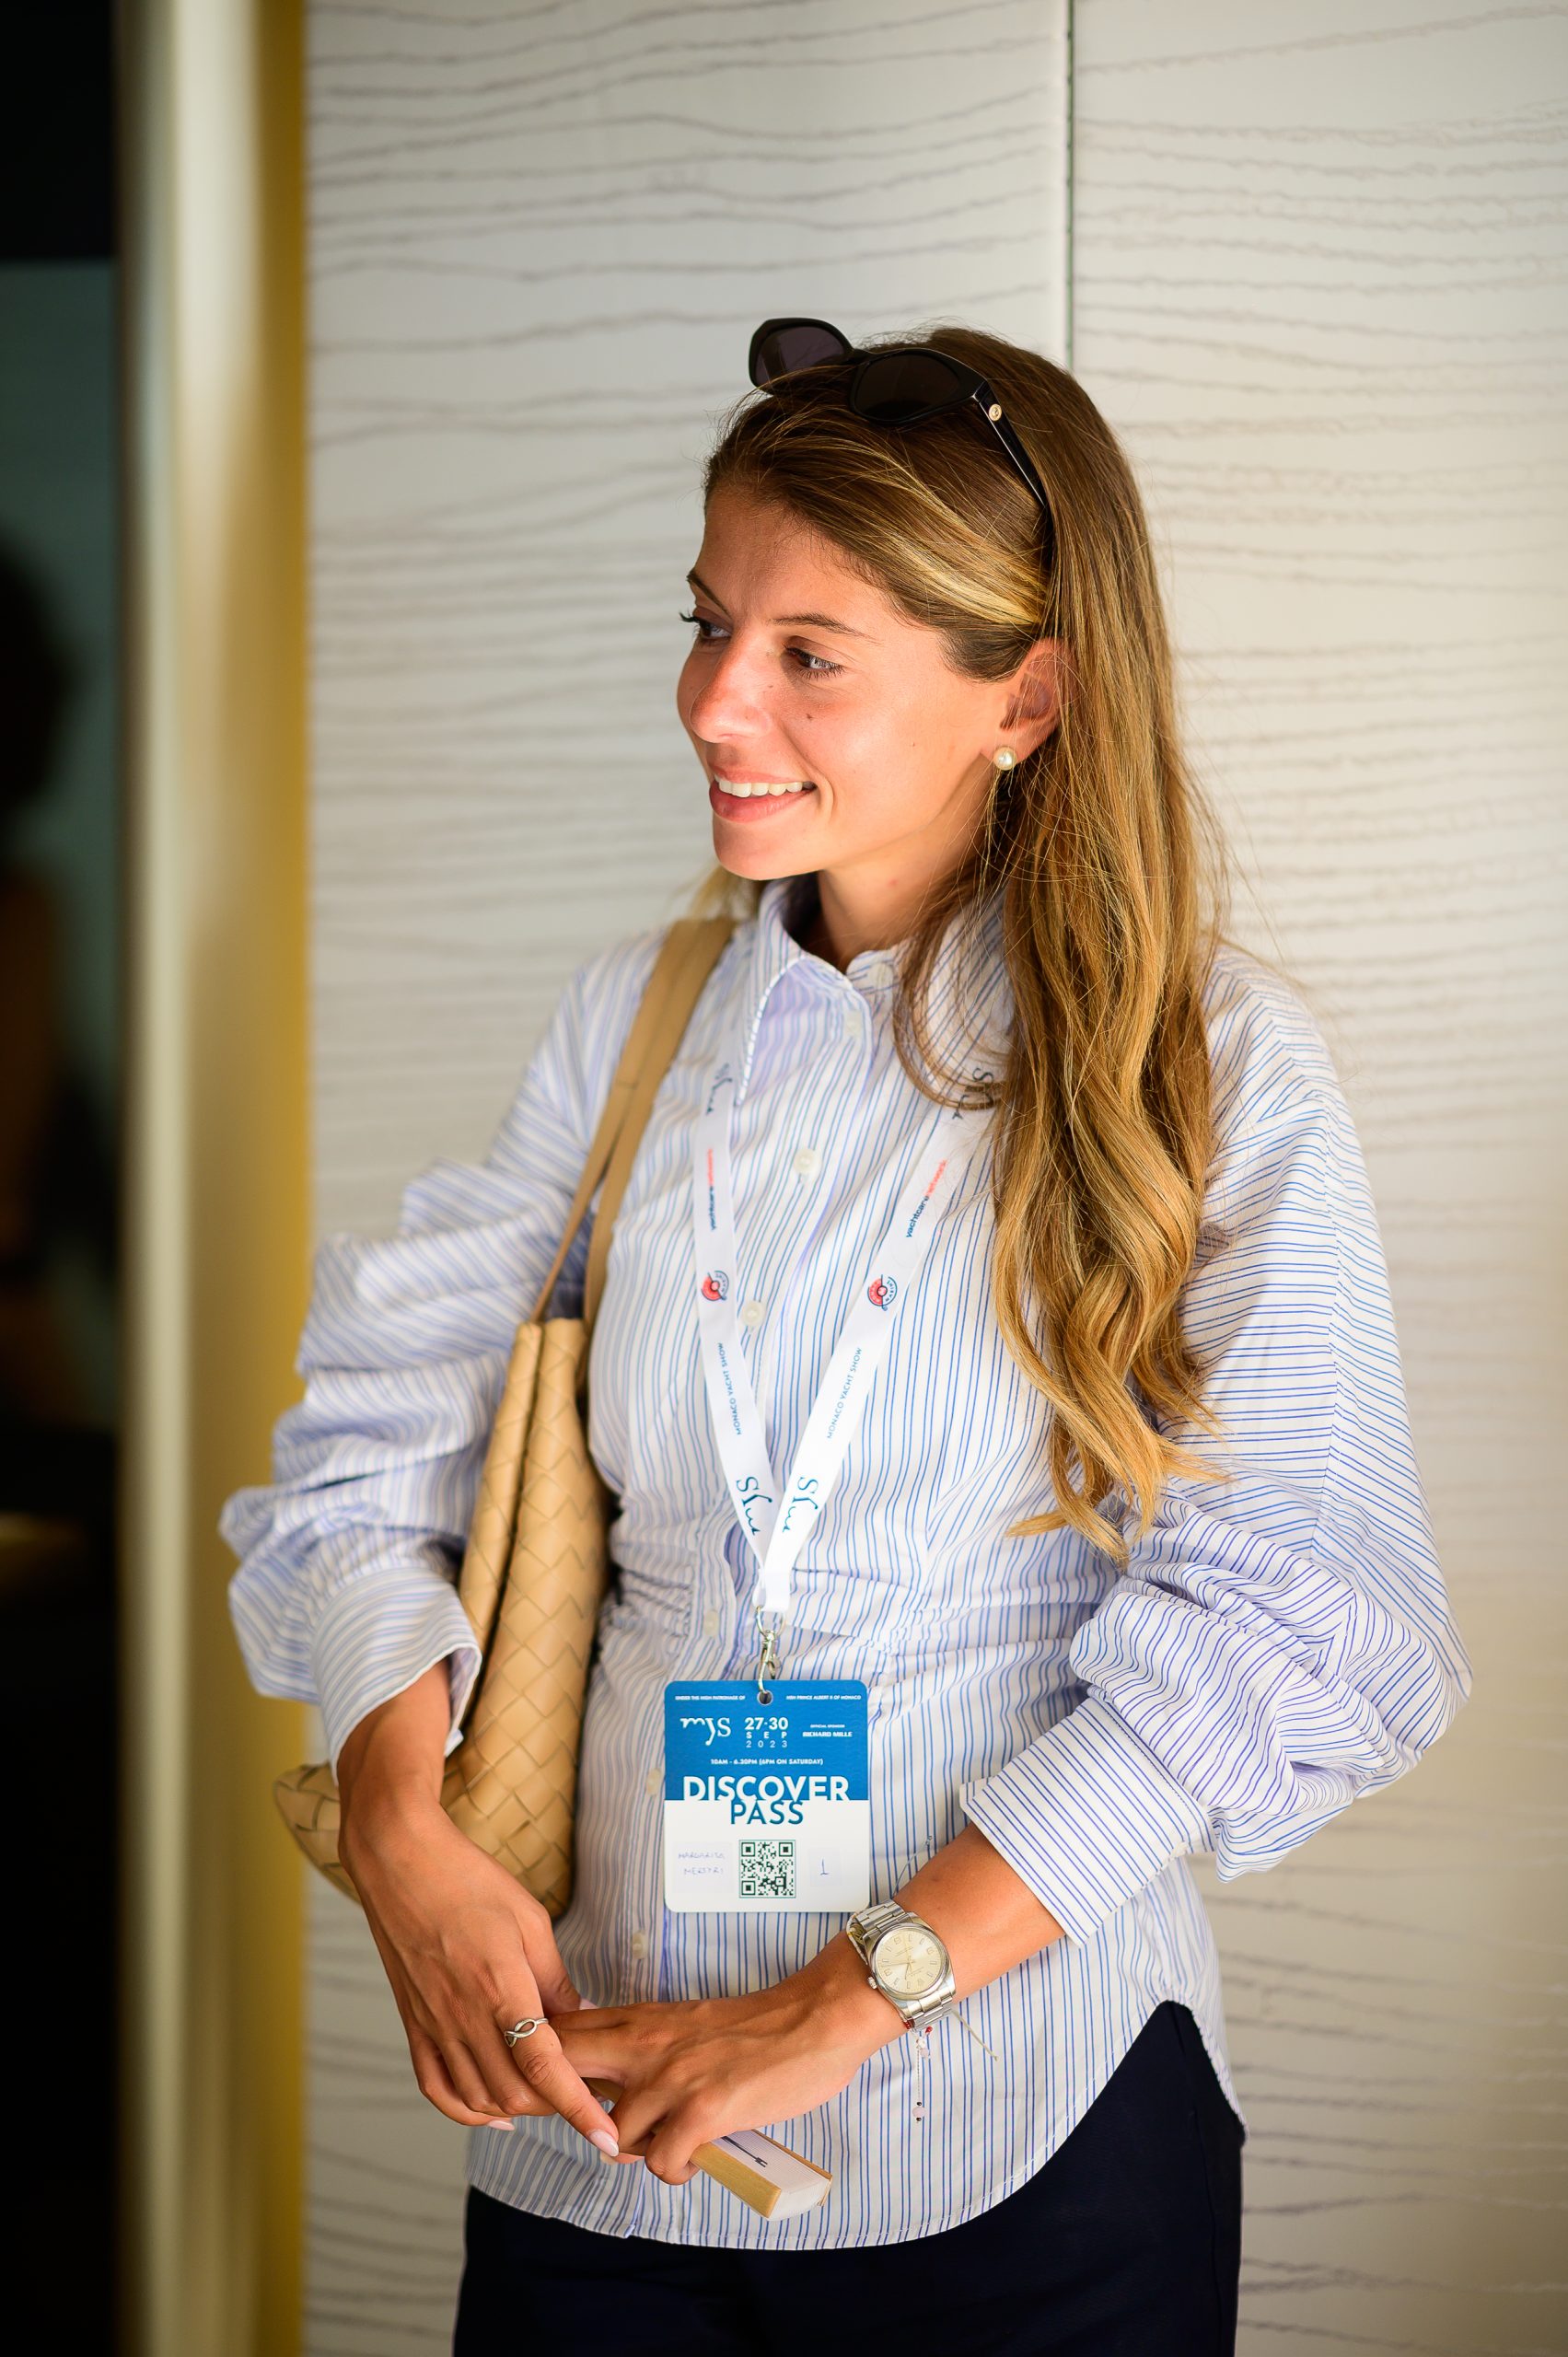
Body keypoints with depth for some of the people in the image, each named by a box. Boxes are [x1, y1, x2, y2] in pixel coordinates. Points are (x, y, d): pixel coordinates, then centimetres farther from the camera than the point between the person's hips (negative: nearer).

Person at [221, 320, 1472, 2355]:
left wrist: (853, 2002, -17)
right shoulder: (635, 1022, 6)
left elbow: (1284, 1631, -13)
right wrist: (401, 1827, -11)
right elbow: (379, 1433, 7)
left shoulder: (1219, 1071, -7)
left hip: (1035, 2148, -3)